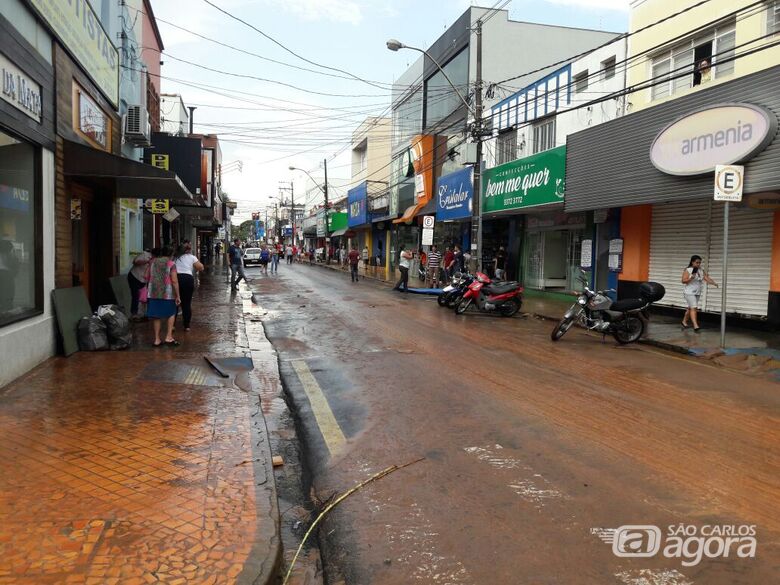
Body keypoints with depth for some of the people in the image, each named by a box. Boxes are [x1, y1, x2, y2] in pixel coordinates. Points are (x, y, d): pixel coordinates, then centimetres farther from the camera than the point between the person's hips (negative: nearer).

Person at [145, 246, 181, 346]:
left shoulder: (152, 262, 7)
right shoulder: (171, 264, -5)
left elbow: (146, 277, 8)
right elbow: (174, 281, -10)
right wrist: (178, 296, -7)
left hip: (153, 293, 4)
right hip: (167, 293, -3)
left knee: (157, 316, 10)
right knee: (171, 313, 13)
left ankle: (157, 339, 14)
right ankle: (168, 337, 5)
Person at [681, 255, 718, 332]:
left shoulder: (701, 271, 7)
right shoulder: (687, 270, -8)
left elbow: (707, 278, -4)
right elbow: (683, 281, -14)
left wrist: (714, 283, -21)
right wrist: (691, 278, -29)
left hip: (697, 293, 6)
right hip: (689, 293, -6)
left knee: (690, 308, 15)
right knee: (694, 308, -15)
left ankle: (684, 322, 31)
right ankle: (695, 326, -20)